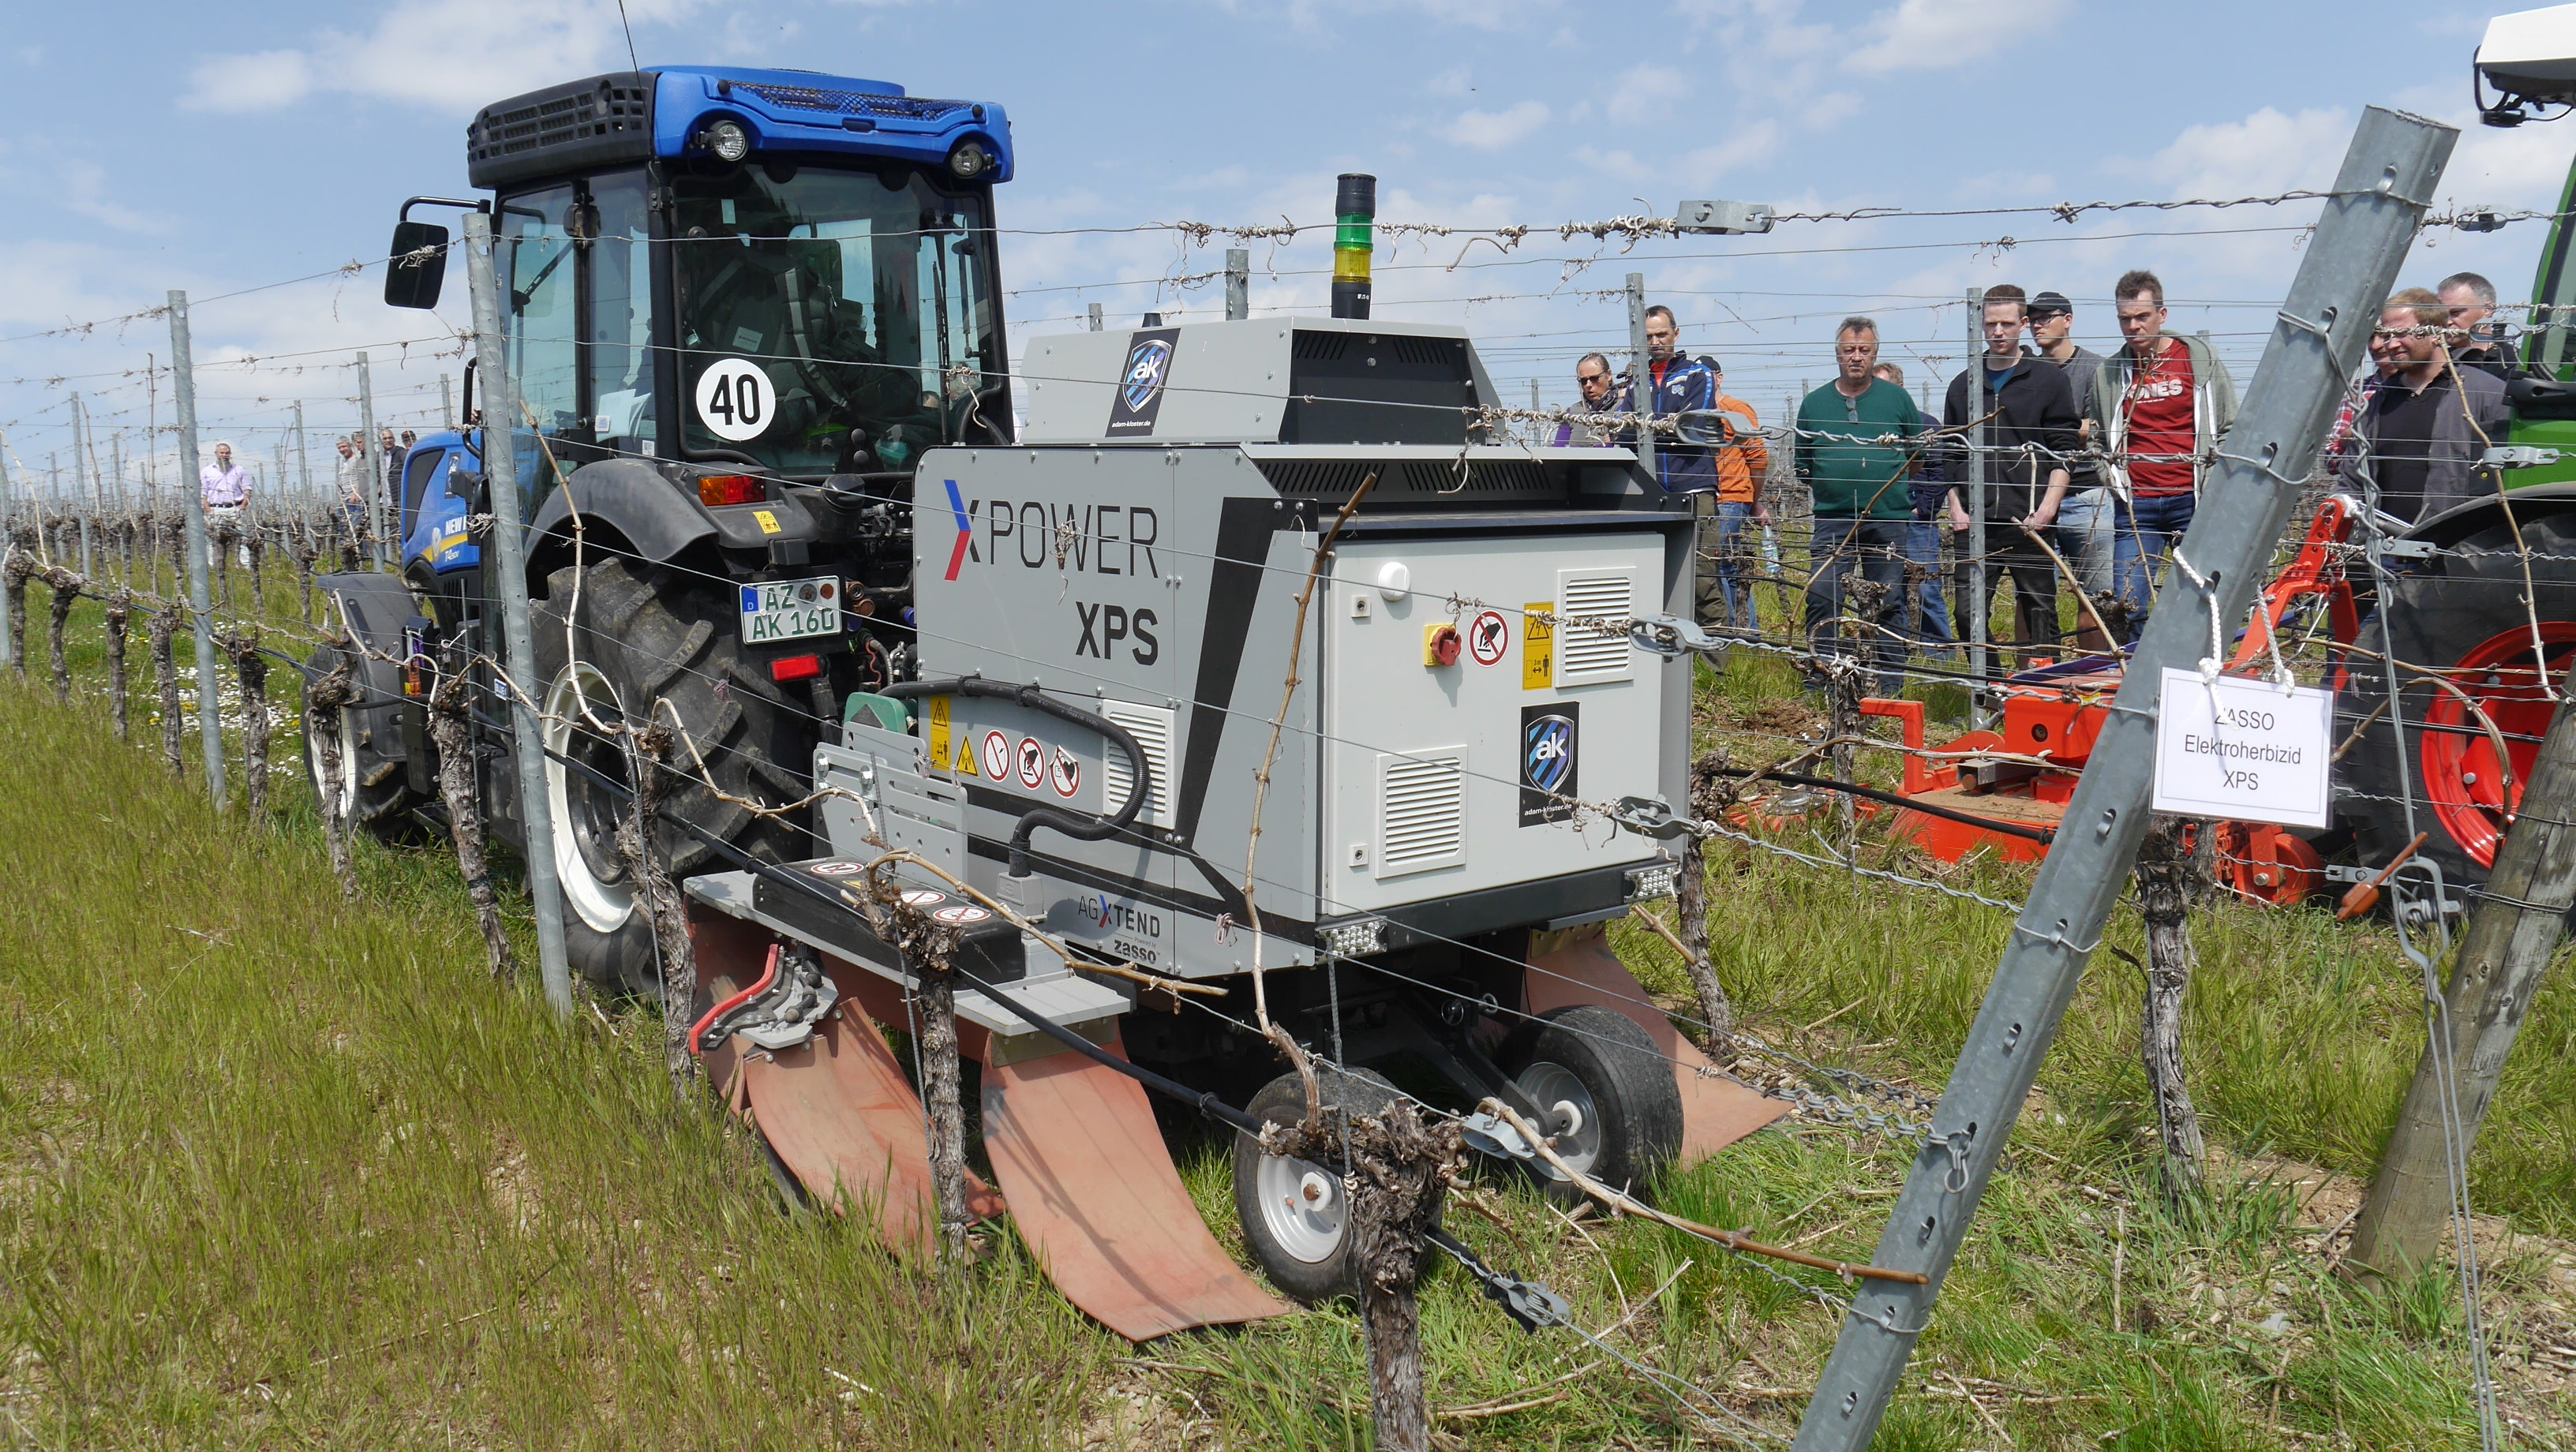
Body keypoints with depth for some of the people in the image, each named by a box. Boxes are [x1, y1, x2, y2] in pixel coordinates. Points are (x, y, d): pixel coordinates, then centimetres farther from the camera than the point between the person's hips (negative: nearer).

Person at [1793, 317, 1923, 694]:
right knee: (1822, 600, -11)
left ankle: (1889, 688, 12)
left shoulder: (1896, 398, 9)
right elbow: (1800, 464, 18)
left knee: (1888, 606, 4)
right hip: (1833, 523, 0)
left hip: (1889, 522, 0)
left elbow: (1922, 454, 16)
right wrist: (1823, 486, 4)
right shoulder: (1814, 403, 11)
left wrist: (1914, 500, 11)